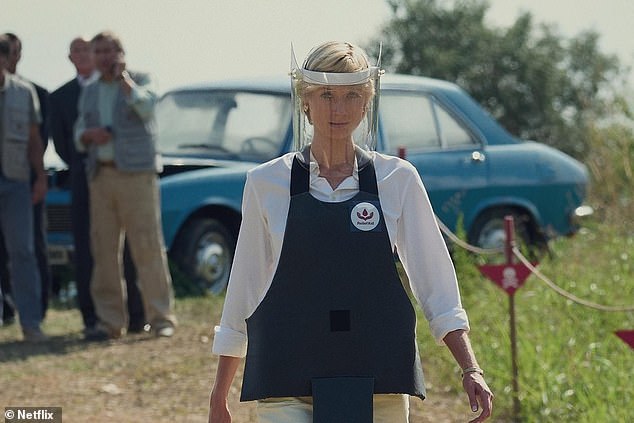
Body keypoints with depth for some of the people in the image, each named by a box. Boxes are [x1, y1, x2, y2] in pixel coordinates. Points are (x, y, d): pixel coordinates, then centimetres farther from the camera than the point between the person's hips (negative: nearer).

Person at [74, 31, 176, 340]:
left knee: (148, 247, -8)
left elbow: (145, 106, -14)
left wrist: (122, 76, -8)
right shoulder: (89, 94, 19)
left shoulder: (139, 81, 6)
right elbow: (78, 137, 18)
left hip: (136, 174, -5)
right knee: (104, 250, 0)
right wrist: (88, 135, -5)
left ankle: (161, 317, -7)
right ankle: (110, 320, 4)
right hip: (100, 176, 5)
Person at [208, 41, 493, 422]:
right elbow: (243, 289, 10)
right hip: (289, 387, -1)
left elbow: (436, 285, 5)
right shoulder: (267, 183, 3)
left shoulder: (398, 180, 4)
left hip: (378, 382, 1)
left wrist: (471, 370, -6)